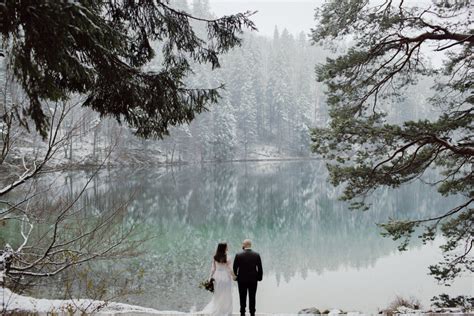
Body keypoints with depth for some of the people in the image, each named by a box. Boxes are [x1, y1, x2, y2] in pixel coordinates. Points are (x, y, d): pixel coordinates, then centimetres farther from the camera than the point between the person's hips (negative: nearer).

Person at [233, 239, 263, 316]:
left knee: (242, 298, 10)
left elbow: (235, 268, -7)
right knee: (252, 298, 11)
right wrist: (259, 277, 8)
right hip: (253, 280, 1)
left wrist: (235, 277, 8)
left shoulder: (238, 255, -12)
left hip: (242, 280, -1)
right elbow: (260, 268, -4)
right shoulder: (256, 255, -8)